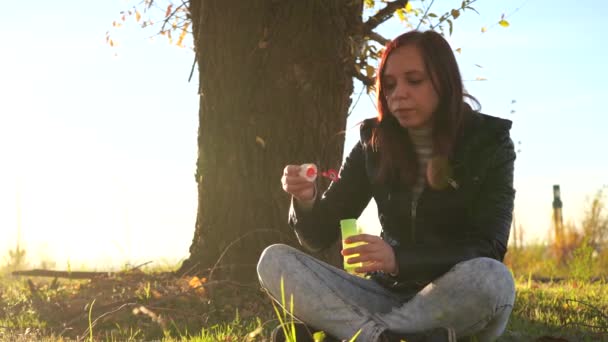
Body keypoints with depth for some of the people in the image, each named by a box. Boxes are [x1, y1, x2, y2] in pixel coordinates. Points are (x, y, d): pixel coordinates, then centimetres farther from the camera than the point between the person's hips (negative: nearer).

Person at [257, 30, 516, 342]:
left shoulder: (488, 143, -6)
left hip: (461, 300, -3)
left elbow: (488, 248, -16)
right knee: (274, 261, -17)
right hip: (390, 295, 3)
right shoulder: (374, 144, 2)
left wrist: (400, 259, -32)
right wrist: (307, 202, -22)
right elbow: (319, 236, 4)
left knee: (491, 278, -38)